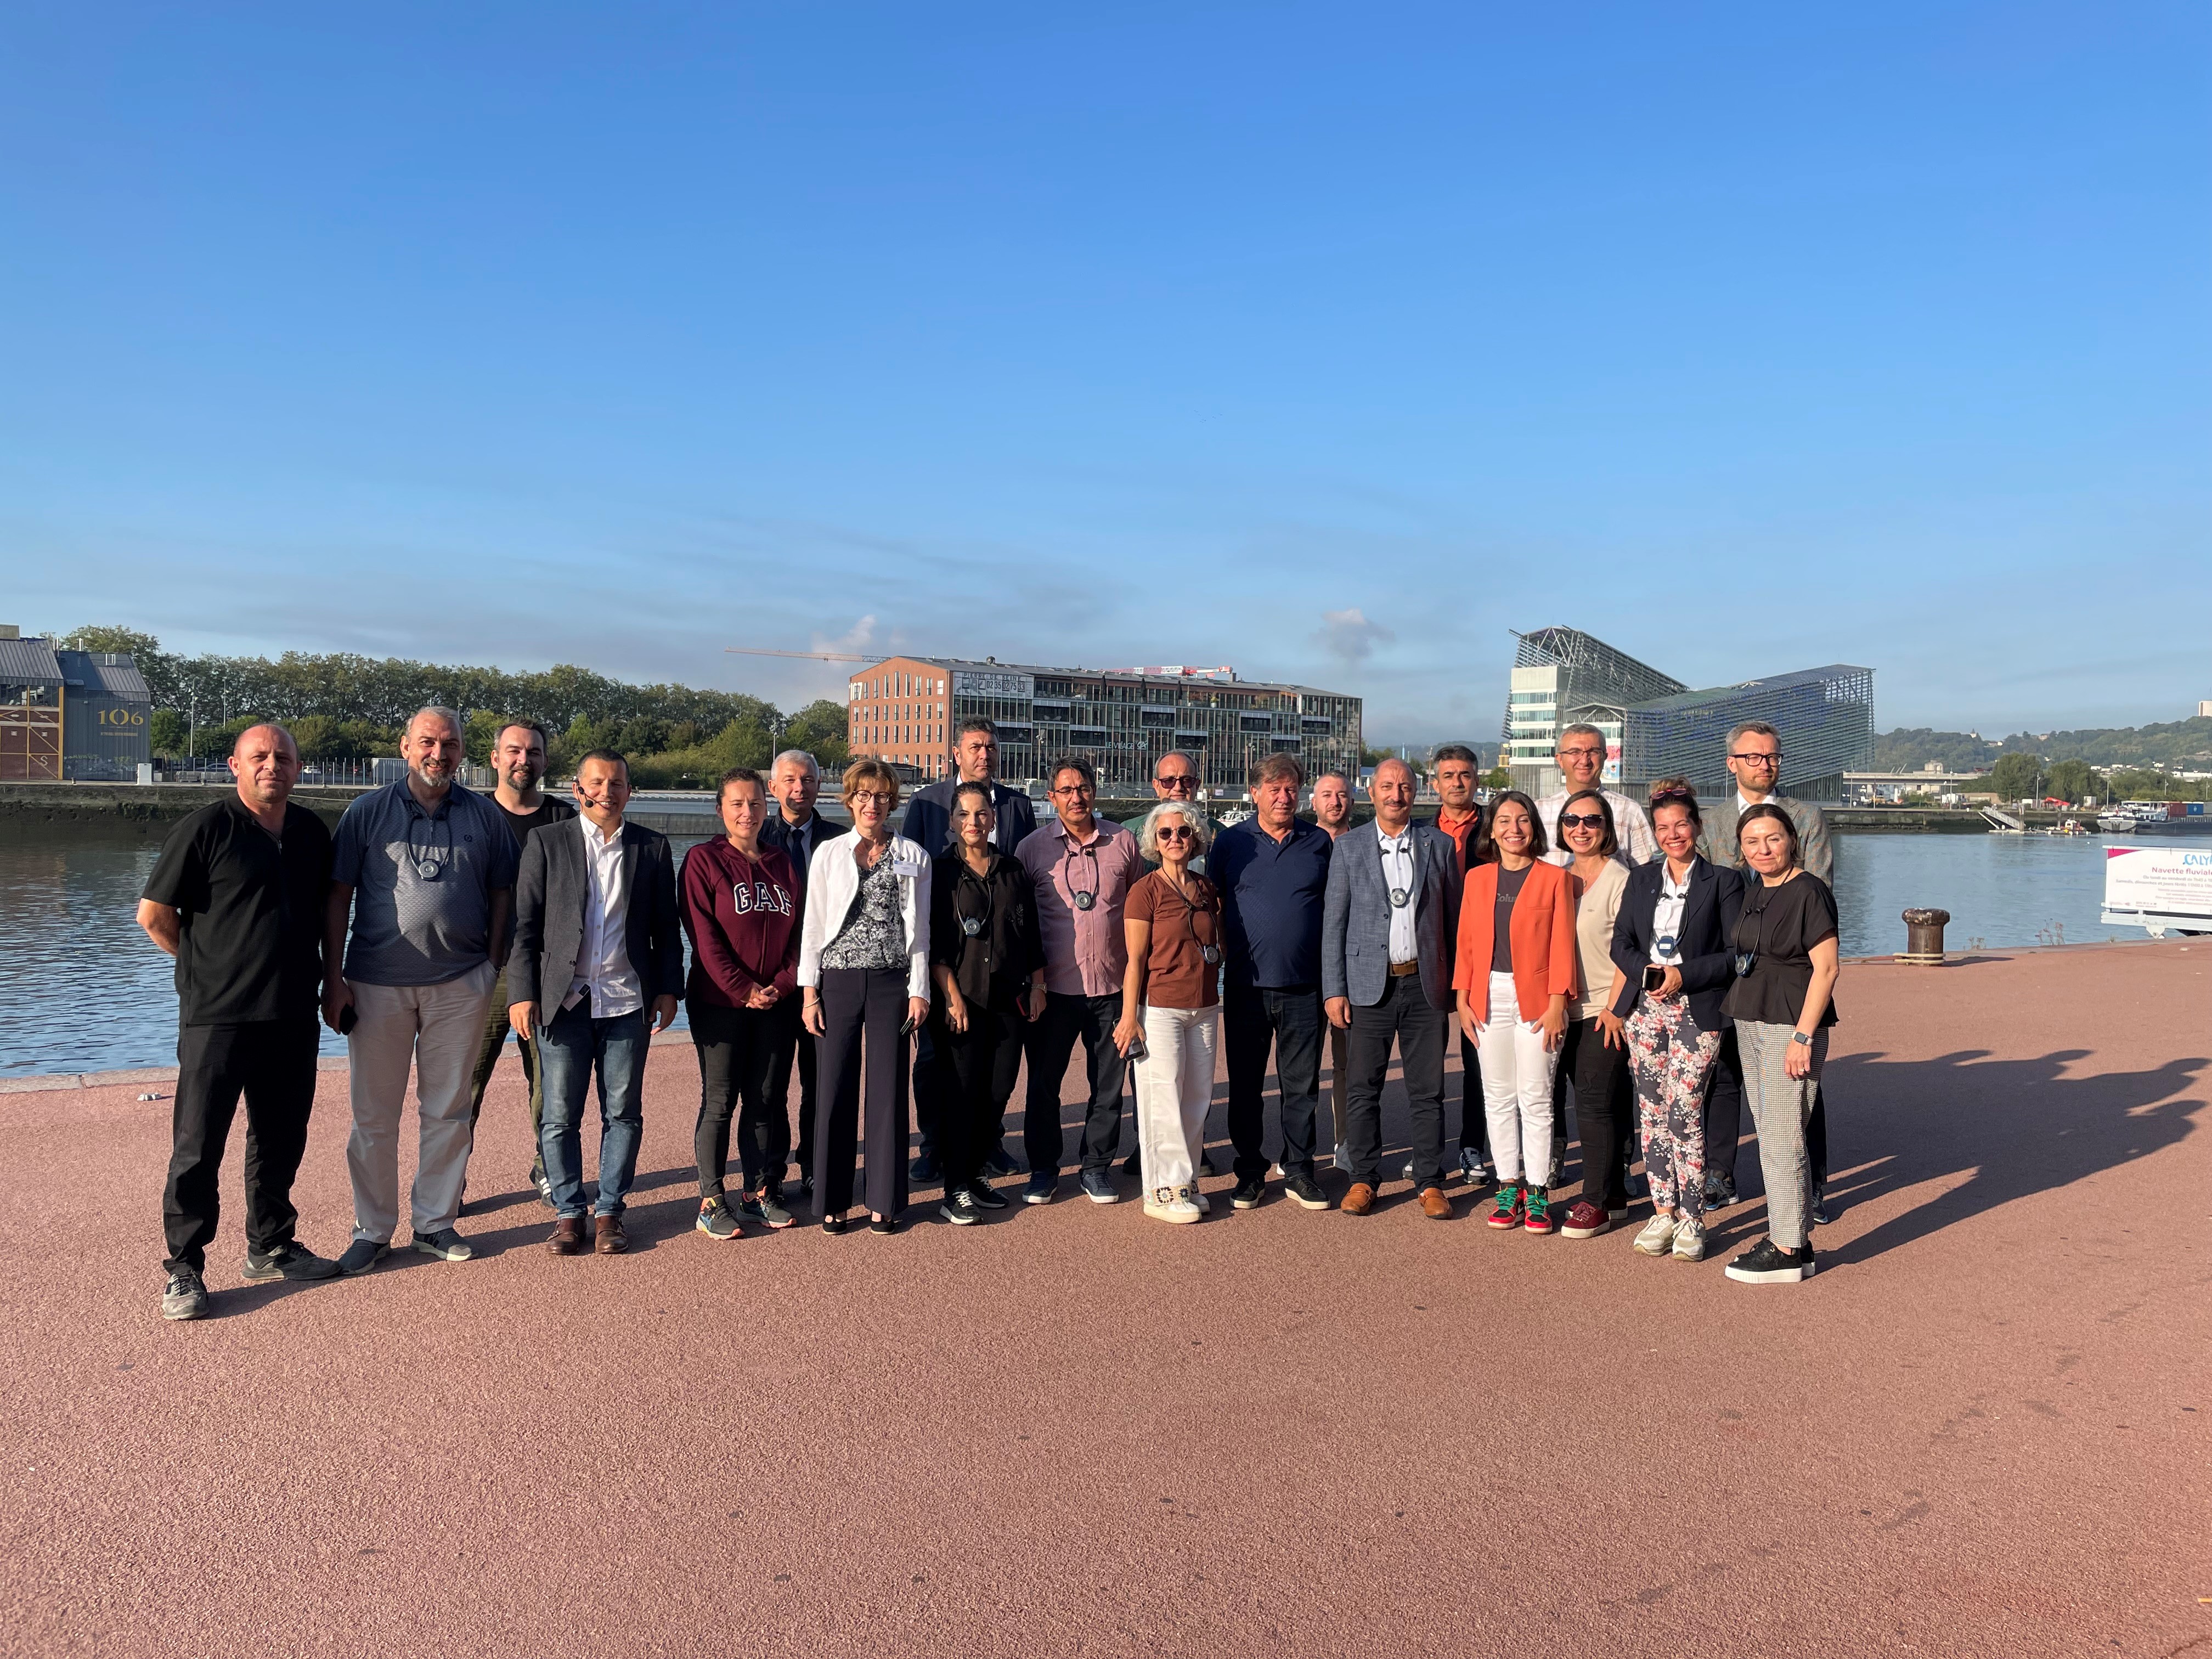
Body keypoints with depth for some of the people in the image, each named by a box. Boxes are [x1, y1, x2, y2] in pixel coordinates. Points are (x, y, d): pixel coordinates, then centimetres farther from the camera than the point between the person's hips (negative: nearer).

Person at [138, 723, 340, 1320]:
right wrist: (207, 963, 3)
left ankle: (271, 1249, 28)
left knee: (281, 1140, 14)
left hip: (293, 1016, 5)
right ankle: (183, 1271, 13)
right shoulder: (205, 828, -8)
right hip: (217, 1017, -5)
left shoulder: (312, 833, 9)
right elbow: (153, 914, -5)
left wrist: (330, 979, 15)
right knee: (198, 1148, 2)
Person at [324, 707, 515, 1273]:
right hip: (377, 984, -1)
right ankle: (373, 1230, 20)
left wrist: (491, 962, 3)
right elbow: (338, 895, 2)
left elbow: (502, 893, 10)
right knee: (374, 1114, 7)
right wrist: (334, 977, -3)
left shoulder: (484, 816, 6)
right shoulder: (368, 812, 2)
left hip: (460, 985, 1)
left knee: (449, 1110, 9)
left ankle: (436, 1222, 22)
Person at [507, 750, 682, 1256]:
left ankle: (610, 1211, 20)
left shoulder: (652, 847, 7)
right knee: (560, 1116, 5)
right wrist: (522, 993, -5)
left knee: (623, 1114, 6)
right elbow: (524, 924, 2)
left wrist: (667, 989, 3)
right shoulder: (546, 842, 4)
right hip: (563, 1002, -1)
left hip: (626, 1003, 1)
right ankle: (568, 1212, 20)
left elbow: (666, 928, 9)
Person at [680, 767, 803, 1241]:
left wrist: (783, 984, -7)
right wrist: (742, 989, -14)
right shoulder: (704, 860, -2)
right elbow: (704, 935, -10)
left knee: (766, 1098, 9)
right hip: (720, 1001, -4)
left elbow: (800, 931, 8)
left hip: (777, 1003, 4)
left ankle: (760, 1191, 20)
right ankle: (711, 1201, 10)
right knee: (720, 1100, 1)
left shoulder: (782, 863, 11)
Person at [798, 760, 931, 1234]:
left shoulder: (914, 857, 6)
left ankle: (884, 1201, 14)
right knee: (836, 1089, 2)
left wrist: (919, 990, 0)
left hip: (891, 984, 0)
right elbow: (813, 925, 6)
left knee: (888, 1089, 3)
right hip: (838, 981, 0)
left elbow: (919, 928, 6)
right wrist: (810, 992, 0)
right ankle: (832, 1200, 15)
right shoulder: (828, 854, 6)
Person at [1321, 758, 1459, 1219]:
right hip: (1369, 985, 0)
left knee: (1428, 1091, 5)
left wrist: (1456, 983, 4)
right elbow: (1333, 922, 2)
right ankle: (1363, 1179, 18)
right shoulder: (1349, 847, 4)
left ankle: (1430, 1184, 17)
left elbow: (1454, 917, 9)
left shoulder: (1440, 845, 6)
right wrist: (1334, 989, -3)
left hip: (1426, 984, 1)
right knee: (1362, 1089, 4)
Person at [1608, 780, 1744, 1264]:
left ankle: (1691, 1221, 3)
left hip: (1696, 1010, -4)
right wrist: (1648, 970, -10)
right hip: (1645, 1007, 4)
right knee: (1652, 1112, 6)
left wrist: (1683, 975, -14)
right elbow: (1621, 943, 8)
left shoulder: (1722, 881, 0)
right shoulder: (1641, 879, 12)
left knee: (1682, 1113, -8)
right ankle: (1662, 1211, 17)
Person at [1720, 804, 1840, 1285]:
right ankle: (1786, 1235, 21)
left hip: (1792, 1028, -9)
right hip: (1750, 1027, 9)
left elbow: (1825, 968, -15)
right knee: (1769, 1136, 12)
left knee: (1782, 1139, -5)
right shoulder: (1754, 895, 14)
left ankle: (1789, 1252, 2)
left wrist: (1803, 1036, -19)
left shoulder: (1809, 892, -11)